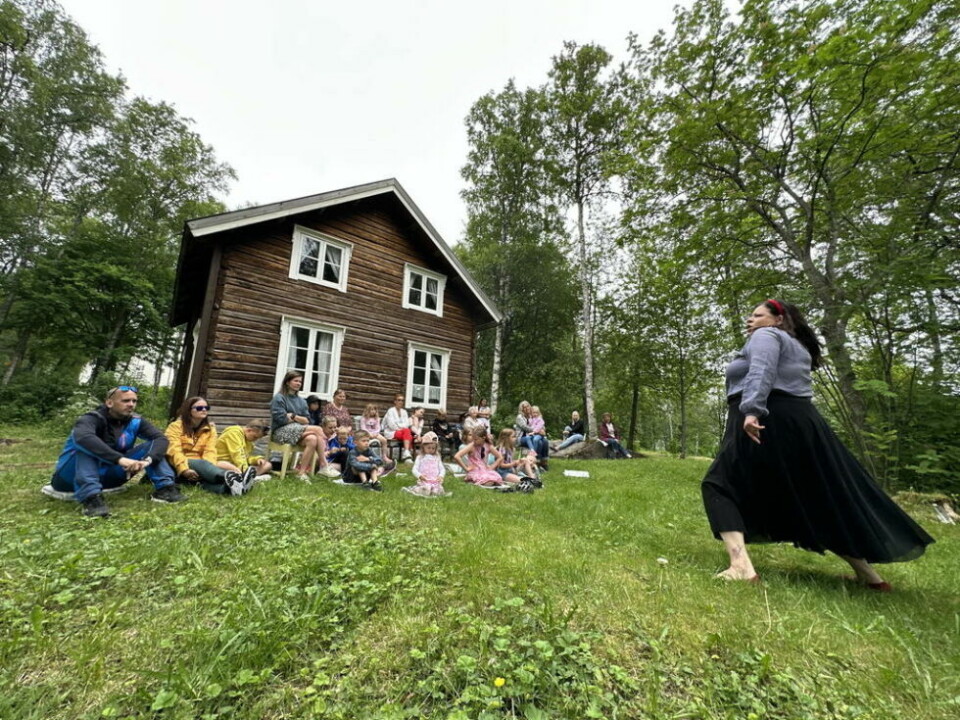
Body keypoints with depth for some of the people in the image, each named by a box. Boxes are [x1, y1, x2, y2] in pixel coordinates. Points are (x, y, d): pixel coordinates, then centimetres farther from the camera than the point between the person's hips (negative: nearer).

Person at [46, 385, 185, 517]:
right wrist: (119, 459, -51)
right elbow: (82, 437, -43)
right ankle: (91, 497, -41)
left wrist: (148, 459, -39)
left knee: (151, 445, -12)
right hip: (72, 475, -4)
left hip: (108, 475, 4)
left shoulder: (135, 421, -7)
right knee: (86, 444, -31)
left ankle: (164, 488, -24)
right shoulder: (92, 418, -20)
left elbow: (160, 438, -19)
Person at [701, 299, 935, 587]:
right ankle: (866, 571, 31)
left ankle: (741, 564, -23)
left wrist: (751, 411, -29)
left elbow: (761, 372, -19)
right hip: (800, 422, 9)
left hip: (765, 422, -9)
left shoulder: (765, 335, 1)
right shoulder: (799, 347, 29)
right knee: (819, 495, 20)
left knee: (719, 485, -8)